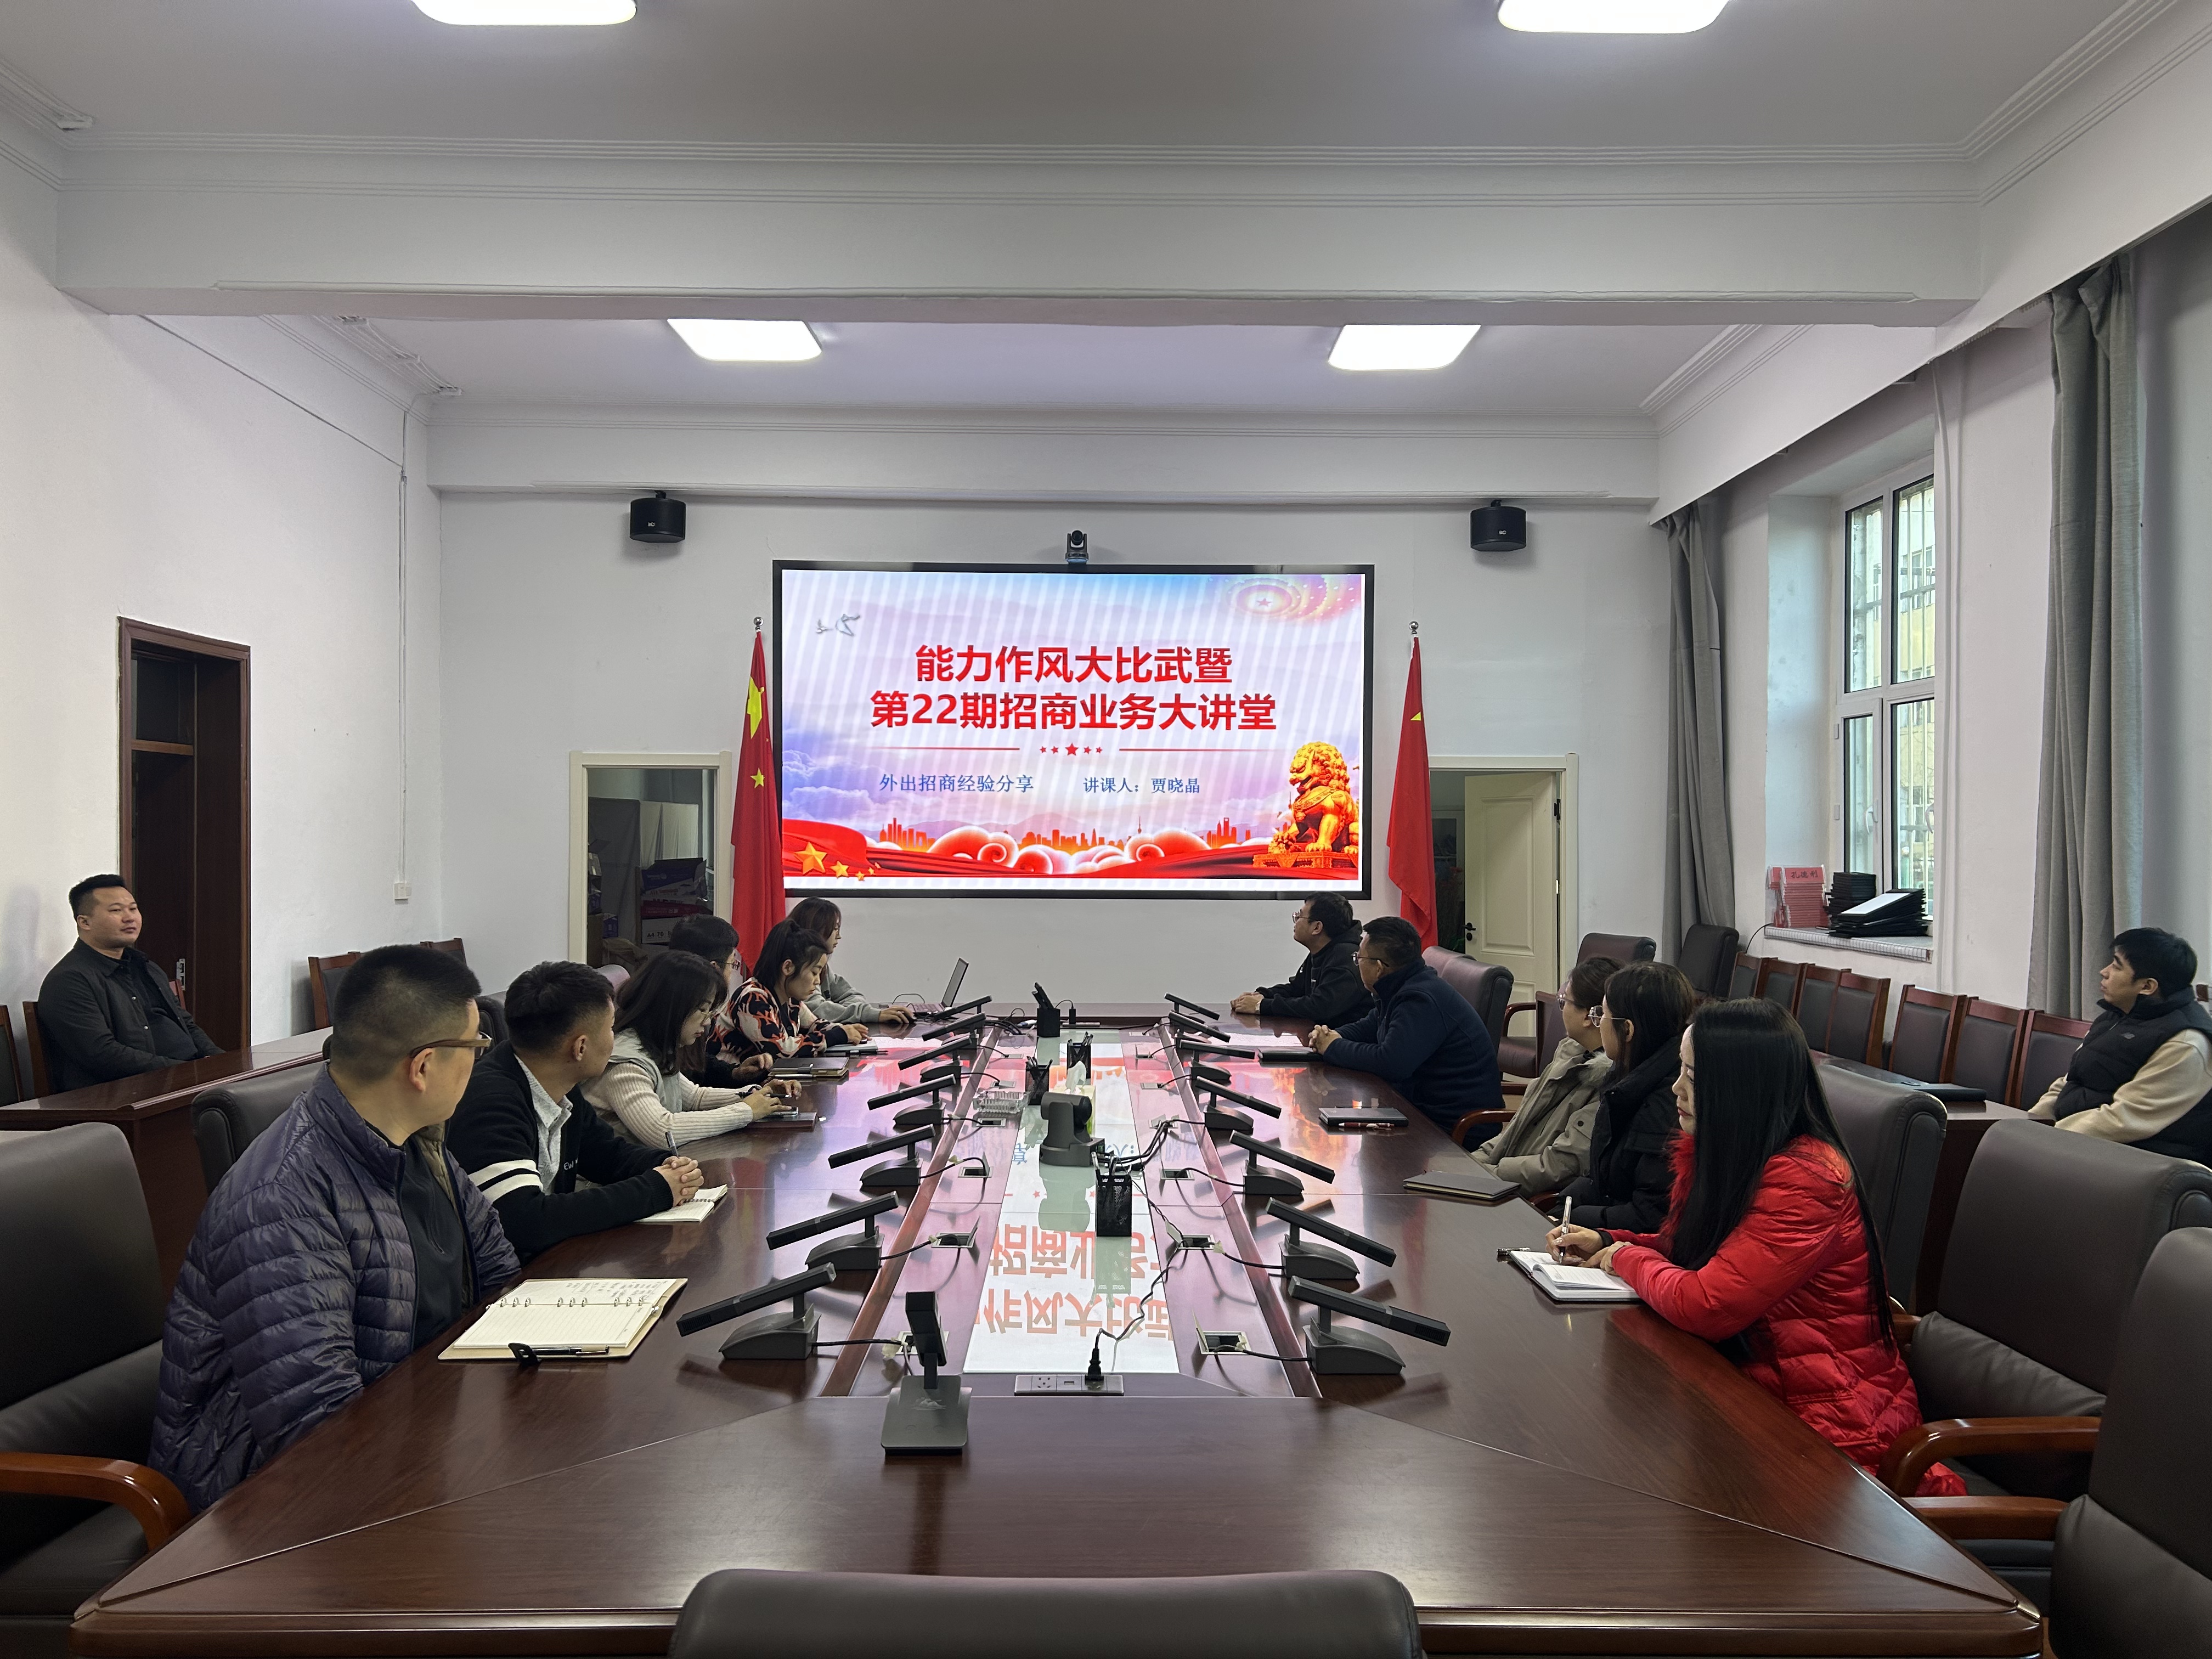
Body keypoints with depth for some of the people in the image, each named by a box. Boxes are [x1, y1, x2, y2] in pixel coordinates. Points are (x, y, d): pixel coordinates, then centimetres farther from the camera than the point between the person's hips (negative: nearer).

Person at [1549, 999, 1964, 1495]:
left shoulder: (1806, 1180, -23)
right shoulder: (1724, 1155, 5)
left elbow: (1706, 1306, -26)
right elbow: (1690, 1251, 22)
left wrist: (1627, 1258, -8)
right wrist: (1607, 1242, 6)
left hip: (1830, 1420, -8)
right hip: (1756, 1388, 8)